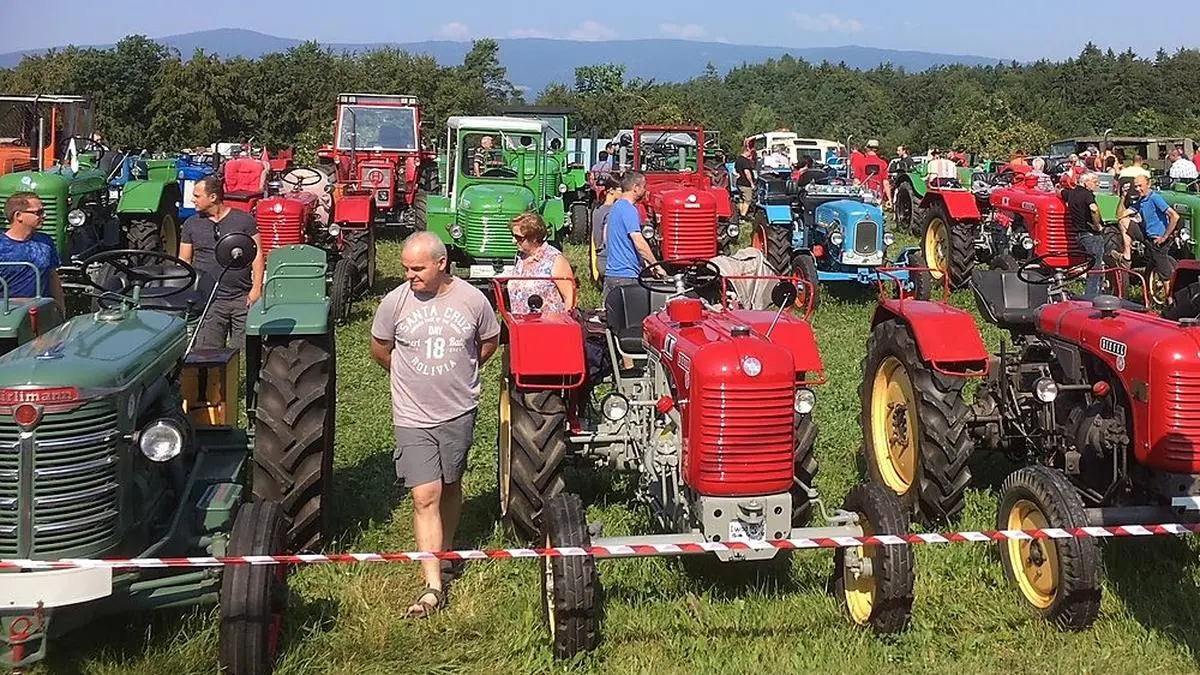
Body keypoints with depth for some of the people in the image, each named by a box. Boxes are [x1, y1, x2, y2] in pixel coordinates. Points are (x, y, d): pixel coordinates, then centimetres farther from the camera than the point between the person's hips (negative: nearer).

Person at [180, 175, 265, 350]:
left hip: (243, 299, -1)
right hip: (209, 301, 1)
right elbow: (184, 261, 12)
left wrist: (256, 288, -7)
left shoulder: (244, 220, 4)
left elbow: (257, 255, 3)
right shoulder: (191, 224, 10)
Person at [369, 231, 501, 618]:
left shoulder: (472, 300, -7)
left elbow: (490, 342, 12)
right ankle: (433, 585, -7)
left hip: (459, 412, 1)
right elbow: (380, 350, 8)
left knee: (450, 487, 16)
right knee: (425, 496, -8)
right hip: (413, 416, -1)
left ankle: (446, 553, 37)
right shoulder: (395, 302, -9)